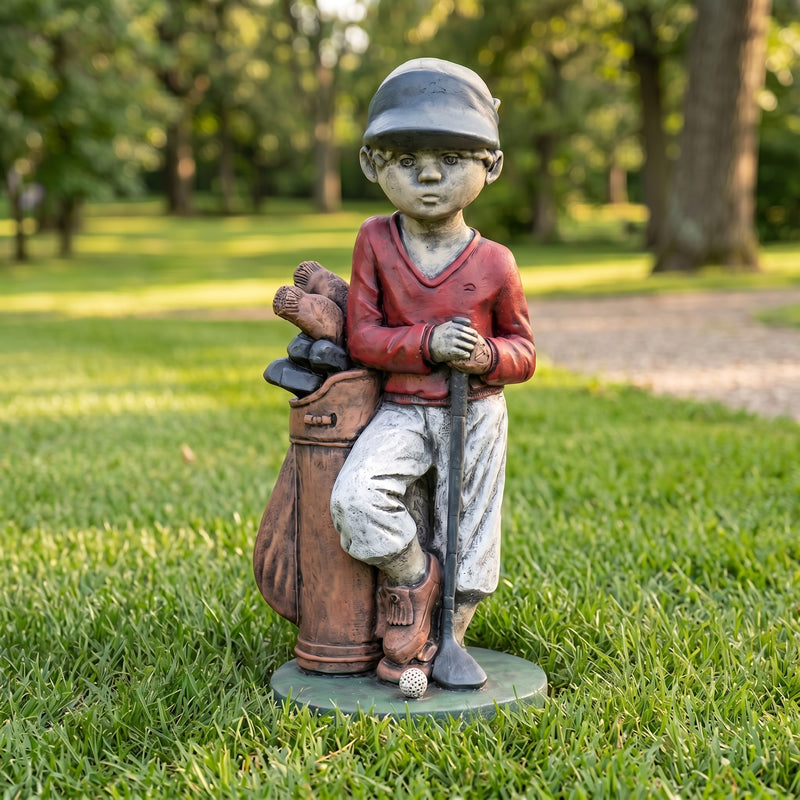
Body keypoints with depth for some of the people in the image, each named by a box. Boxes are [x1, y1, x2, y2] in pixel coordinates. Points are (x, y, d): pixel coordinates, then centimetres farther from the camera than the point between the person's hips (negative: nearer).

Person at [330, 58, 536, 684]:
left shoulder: (493, 263, -5)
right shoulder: (376, 242, -4)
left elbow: (523, 351, 5)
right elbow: (362, 338, -6)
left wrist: (487, 356, -18)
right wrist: (427, 342, -22)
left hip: (475, 414, 0)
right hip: (402, 409, 0)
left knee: (465, 542, 3)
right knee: (356, 497, -26)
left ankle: (442, 645, 27)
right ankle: (412, 579, 2)